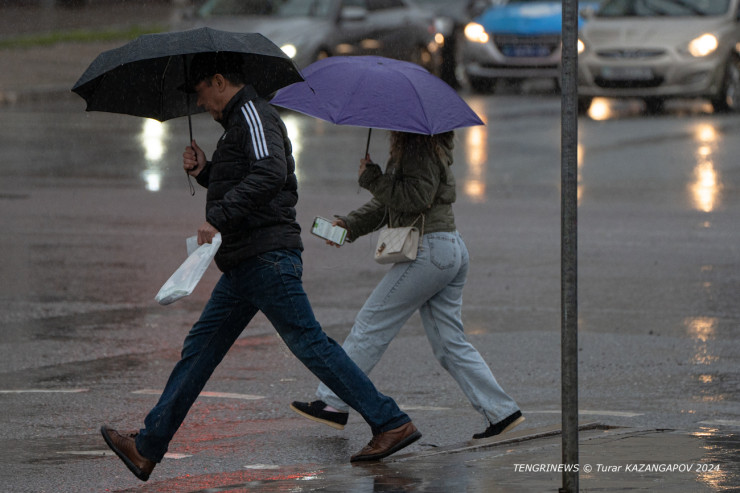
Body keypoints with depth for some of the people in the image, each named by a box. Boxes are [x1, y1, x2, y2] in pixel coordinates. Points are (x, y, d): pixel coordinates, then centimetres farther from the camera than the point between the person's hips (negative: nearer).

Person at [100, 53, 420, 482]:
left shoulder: (253, 113, -8)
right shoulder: (239, 121, 24)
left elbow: (270, 174, -26)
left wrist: (218, 219, -28)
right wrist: (205, 172, 18)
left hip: (268, 255, -11)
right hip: (245, 264, 11)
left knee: (311, 344, -11)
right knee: (199, 349, 8)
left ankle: (392, 424, -9)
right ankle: (148, 448, 9)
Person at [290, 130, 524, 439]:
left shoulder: (420, 148, -11)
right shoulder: (406, 147, 19)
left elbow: (418, 196, -22)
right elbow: (387, 202, 23)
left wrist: (371, 178, -14)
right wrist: (350, 224, 11)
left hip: (430, 249, -10)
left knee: (371, 324, -2)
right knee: (449, 343, 9)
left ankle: (333, 403, 2)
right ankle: (501, 412, 4)